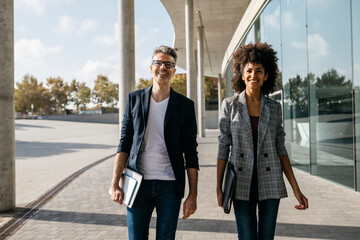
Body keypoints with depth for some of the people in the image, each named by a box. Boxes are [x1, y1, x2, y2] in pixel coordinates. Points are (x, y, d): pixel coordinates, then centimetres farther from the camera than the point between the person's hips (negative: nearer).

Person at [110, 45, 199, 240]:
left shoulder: (185, 105, 2)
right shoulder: (135, 99, 6)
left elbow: (190, 153, 2)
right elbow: (124, 144, 5)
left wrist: (192, 195, -2)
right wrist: (115, 183, -3)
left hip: (170, 186, -1)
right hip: (139, 183, 1)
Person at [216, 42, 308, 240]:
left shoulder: (274, 107, 5)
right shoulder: (230, 105, 0)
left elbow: (280, 149, 7)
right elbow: (223, 147, 1)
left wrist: (296, 188, 2)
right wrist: (219, 187, -2)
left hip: (270, 184, 2)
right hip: (242, 184, -1)